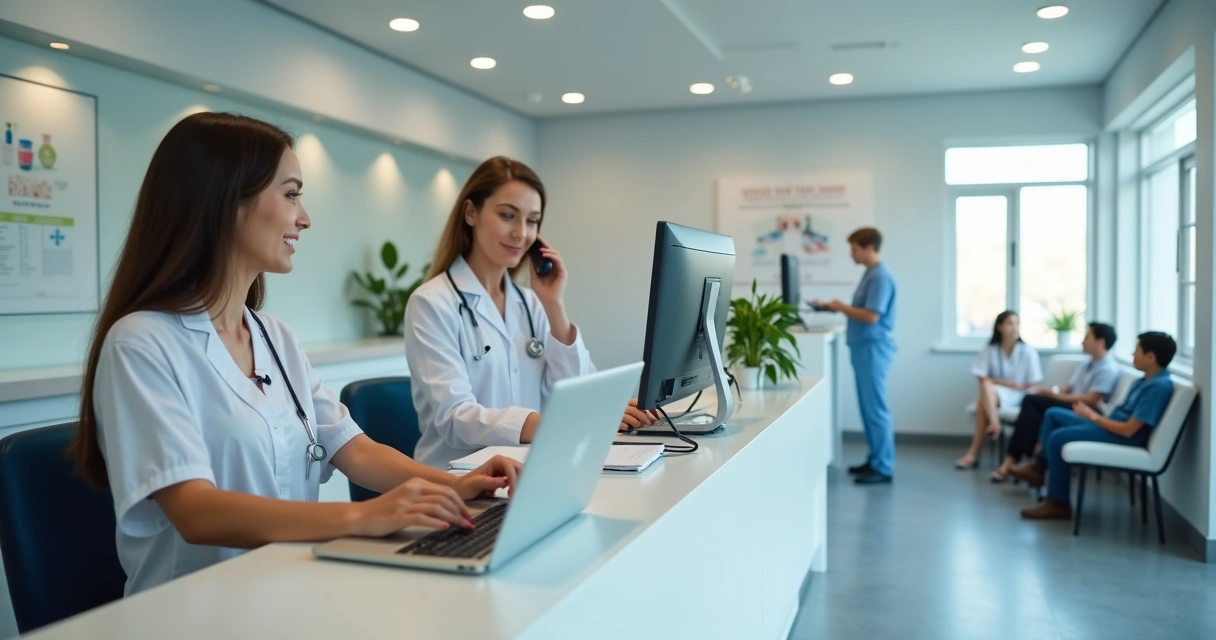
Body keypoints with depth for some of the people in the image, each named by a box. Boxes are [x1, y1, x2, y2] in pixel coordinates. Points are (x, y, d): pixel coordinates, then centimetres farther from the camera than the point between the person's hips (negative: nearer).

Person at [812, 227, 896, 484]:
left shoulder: (881, 276, -16)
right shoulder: (870, 273, 15)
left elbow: (871, 316, -22)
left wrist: (841, 307, -11)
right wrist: (837, 307, 6)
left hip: (874, 348, -10)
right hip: (864, 348, 10)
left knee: (876, 408, -5)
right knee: (868, 407, 13)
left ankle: (884, 468, 1)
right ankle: (875, 460, 21)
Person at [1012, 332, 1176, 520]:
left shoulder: (1159, 386, -21)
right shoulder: (1146, 381, 11)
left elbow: (1128, 430, -25)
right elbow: (1124, 415, 14)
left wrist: (1093, 416, -14)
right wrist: (1091, 413, 1)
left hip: (1123, 439, -11)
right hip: (1114, 427, 11)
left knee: (1058, 438, -22)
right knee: (1053, 414, 13)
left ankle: (1058, 504, -13)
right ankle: (1039, 467, 16)